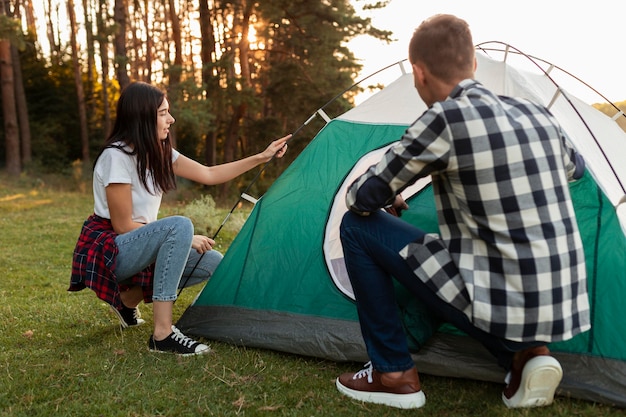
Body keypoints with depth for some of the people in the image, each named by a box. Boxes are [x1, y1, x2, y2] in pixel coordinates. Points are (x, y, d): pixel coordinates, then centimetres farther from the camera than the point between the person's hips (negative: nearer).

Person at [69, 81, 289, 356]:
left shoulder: (158, 152, 3)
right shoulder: (116, 157, -21)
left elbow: (209, 175, 7)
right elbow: (123, 226, -21)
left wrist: (261, 157, 5)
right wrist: (185, 239, -19)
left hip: (137, 246, 9)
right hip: (106, 251, -9)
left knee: (213, 263, -1)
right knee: (179, 226, -33)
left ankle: (127, 298, 13)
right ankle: (162, 335, -30)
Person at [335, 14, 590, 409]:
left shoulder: (445, 119, -15)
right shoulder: (538, 114, 7)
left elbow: (362, 199, -6)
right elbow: (575, 168, 30)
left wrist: (389, 199, 17)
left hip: (498, 304, -7)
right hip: (561, 308, 7)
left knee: (358, 226, 2)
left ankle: (394, 374, 10)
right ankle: (523, 354, 14)